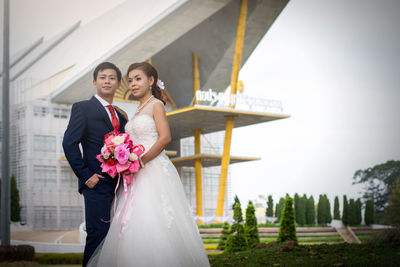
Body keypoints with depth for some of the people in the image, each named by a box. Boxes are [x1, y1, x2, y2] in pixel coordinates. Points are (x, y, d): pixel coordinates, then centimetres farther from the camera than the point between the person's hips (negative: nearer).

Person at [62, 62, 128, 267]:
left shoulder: (121, 116, 20)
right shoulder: (83, 108, 1)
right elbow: (69, 143, -8)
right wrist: (85, 175, -13)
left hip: (119, 186, 6)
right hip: (98, 183, -6)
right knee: (97, 235, -7)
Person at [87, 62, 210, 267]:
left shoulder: (156, 105, -2)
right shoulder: (138, 110, 21)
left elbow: (165, 138, -14)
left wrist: (140, 161, -18)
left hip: (154, 172, -8)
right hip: (138, 174, 8)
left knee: (155, 225, -12)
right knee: (134, 228, 3)